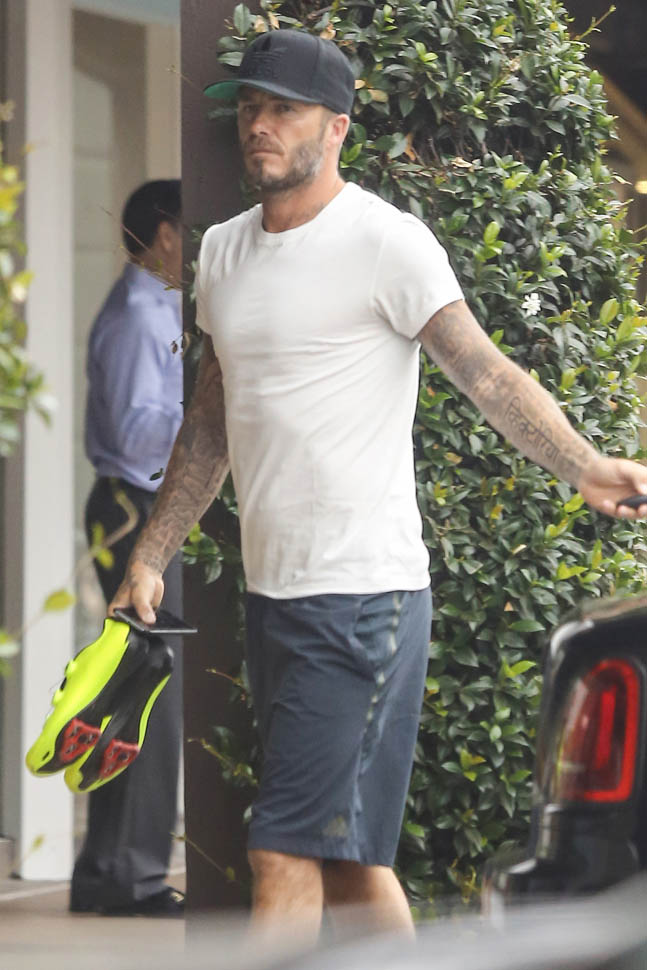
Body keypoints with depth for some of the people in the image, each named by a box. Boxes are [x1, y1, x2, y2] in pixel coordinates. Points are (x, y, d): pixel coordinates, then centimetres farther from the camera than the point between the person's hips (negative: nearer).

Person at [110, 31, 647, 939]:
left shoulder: (384, 242, -9)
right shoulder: (223, 251, 14)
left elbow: (487, 373, -16)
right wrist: (149, 557, 20)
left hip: (363, 594, -8)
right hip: (272, 593, 8)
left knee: (288, 855, -12)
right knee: (347, 859, 11)